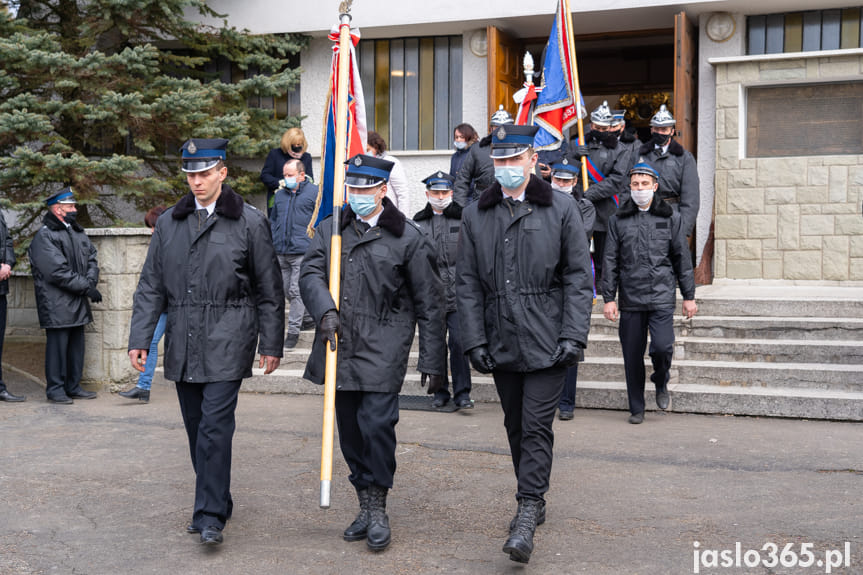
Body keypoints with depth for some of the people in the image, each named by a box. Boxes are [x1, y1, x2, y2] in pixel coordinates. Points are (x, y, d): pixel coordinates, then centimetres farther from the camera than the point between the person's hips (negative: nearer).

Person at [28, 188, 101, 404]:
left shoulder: (77, 232, 14)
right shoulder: (44, 237, -11)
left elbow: (92, 258, 13)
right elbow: (58, 272, -17)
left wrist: (90, 281, -6)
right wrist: (86, 287, -16)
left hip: (78, 303, 8)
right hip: (57, 305, -8)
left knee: (77, 344, 11)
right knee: (58, 344, -3)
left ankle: (73, 386, 21)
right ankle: (55, 389, 8)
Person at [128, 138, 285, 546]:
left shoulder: (250, 222, -1)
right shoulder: (169, 222, 10)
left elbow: (269, 290, 2)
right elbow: (151, 286, 11)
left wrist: (271, 344, 0)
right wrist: (139, 340, 3)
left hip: (227, 343, -4)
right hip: (183, 344, 5)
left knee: (215, 426, -10)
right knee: (196, 428, 11)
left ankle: (211, 516, -3)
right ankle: (216, 503, 26)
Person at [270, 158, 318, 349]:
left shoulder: (314, 192, 0)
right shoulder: (280, 194, 17)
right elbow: (273, 220, 26)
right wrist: (273, 243, 17)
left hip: (302, 252, -6)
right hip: (281, 253, 6)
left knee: (296, 292, -8)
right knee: (287, 291, 10)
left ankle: (293, 330, -2)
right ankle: (303, 317, 30)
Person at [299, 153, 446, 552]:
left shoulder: (407, 238, -1)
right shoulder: (330, 229, 11)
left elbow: (429, 304, 1)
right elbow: (310, 273, -1)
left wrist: (433, 361, -1)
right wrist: (325, 310, -21)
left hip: (383, 348, -4)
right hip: (340, 346, 4)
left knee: (377, 424, -11)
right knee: (349, 430, 10)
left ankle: (378, 510, 6)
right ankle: (365, 507, 24)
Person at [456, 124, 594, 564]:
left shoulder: (561, 209, -1)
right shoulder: (475, 215, 5)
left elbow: (578, 277, -2)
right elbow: (467, 283, 6)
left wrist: (573, 336, -9)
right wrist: (474, 340, -1)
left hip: (547, 341, -3)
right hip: (501, 342, 4)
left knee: (536, 426, -6)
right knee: (516, 427, 14)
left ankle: (527, 516, 0)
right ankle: (534, 502, 30)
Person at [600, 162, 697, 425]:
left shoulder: (671, 217, 8)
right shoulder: (618, 219, 8)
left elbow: (682, 259, 9)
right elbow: (611, 262, 7)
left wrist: (689, 296, 6)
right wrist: (609, 298, 1)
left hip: (661, 296, -1)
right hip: (630, 298, 1)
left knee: (662, 346, -16)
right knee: (632, 356, 4)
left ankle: (661, 383, 17)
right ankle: (636, 408, 19)